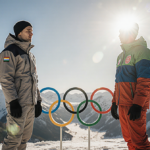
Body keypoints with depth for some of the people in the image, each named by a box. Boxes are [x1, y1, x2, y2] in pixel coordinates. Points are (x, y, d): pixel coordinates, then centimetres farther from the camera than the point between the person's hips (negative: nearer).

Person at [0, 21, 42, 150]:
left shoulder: (30, 55, 20)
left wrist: (38, 101, 17)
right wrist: (13, 102, -20)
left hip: (31, 104, 8)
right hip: (18, 104, -8)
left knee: (25, 137, 11)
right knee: (14, 138, -8)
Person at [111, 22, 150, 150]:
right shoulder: (121, 56, 20)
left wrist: (137, 104, -21)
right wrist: (114, 102, 20)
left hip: (134, 105, -8)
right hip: (122, 105, 9)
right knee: (129, 139, 12)